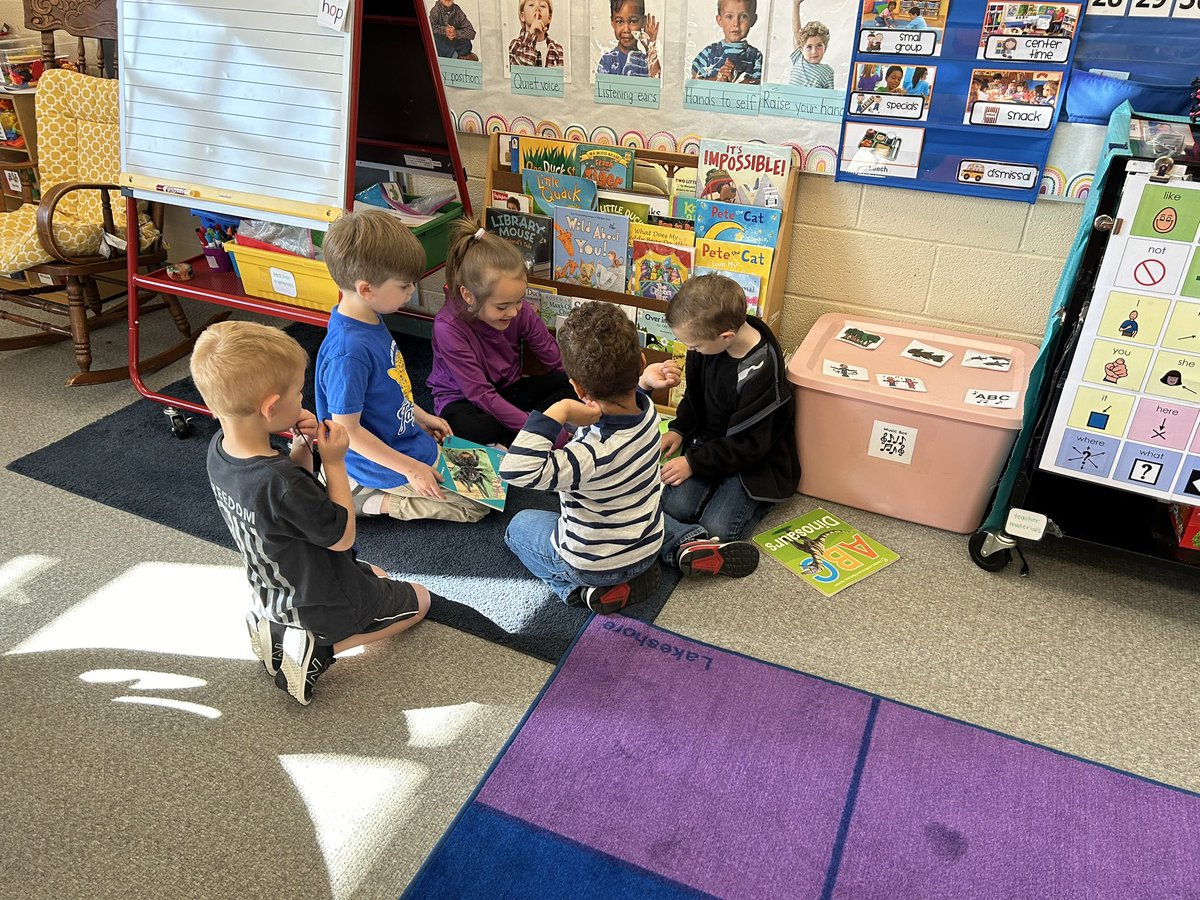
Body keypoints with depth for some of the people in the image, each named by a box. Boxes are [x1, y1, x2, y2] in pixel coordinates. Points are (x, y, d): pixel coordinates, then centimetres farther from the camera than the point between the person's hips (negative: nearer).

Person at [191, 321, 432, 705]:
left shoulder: (219, 449, -14)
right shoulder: (281, 483, -40)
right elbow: (342, 537, -24)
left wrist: (302, 447, -13)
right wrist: (334, 462, -21)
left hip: (272, 592, 8)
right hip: (324, 604, -8)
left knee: (376, 575, 32)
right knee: (419, 599, 17)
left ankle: (280, 630, 14)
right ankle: (318, 649, 2)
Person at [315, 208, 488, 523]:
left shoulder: (369, 320, -4)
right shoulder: (348, 352, -33)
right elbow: (347, 429, -26)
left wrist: (420, 415, 14)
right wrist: (410, 469, -20)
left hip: (407, 437, 9)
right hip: (390, 463, -9)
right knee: (478, 504, 0)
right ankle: (370, 499, 1)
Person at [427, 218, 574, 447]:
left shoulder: (520, 311, -15)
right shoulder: (448, 327, -28)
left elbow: (558, 361, -10)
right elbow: (481, 395, -28)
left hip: (509, 390, 6)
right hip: (464, 401, -5)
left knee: (572, 383, -18)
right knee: (467, 426, -41)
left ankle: (505, 445, -24)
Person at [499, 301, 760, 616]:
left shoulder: (596, 453, -40)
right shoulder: (646, 410, -17)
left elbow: (516, 471, -47)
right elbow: (613, 404, 8)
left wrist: (556, 413, -47)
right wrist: (642, 381, -7)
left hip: (592, 563, -5)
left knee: (520, 523, 20)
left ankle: (580, 588, 4)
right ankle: (690, 543, 18)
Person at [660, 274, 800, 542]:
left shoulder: (761, 371, -30)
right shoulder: (709, 339, -9)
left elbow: (748, 445, -22)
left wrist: (694, 463, -18)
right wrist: (678, 429, -2)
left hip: (754, 458, -5)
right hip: (709, 439, 6)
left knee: (718, 527, -17)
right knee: (676, 506, -14)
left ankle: (765, 495, 8)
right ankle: (721, 484, 11)